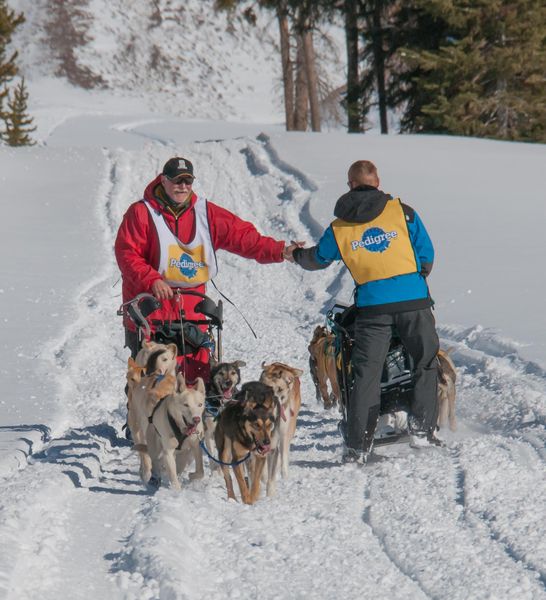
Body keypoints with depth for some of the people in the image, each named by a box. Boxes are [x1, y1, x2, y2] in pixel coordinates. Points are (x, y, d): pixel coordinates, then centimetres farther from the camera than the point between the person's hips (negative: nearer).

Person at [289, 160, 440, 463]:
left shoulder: (340, 228, 8)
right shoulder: (402, 211, 3)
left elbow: (317, 259, 24)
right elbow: (427, 254, 5)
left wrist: (297, 254, 46)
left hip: (372, 306, 1)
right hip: (414, 301, -1)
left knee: (366, 374, 5)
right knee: (426, 364, 15)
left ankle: (358, 447, 1)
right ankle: (423, 429, 8)